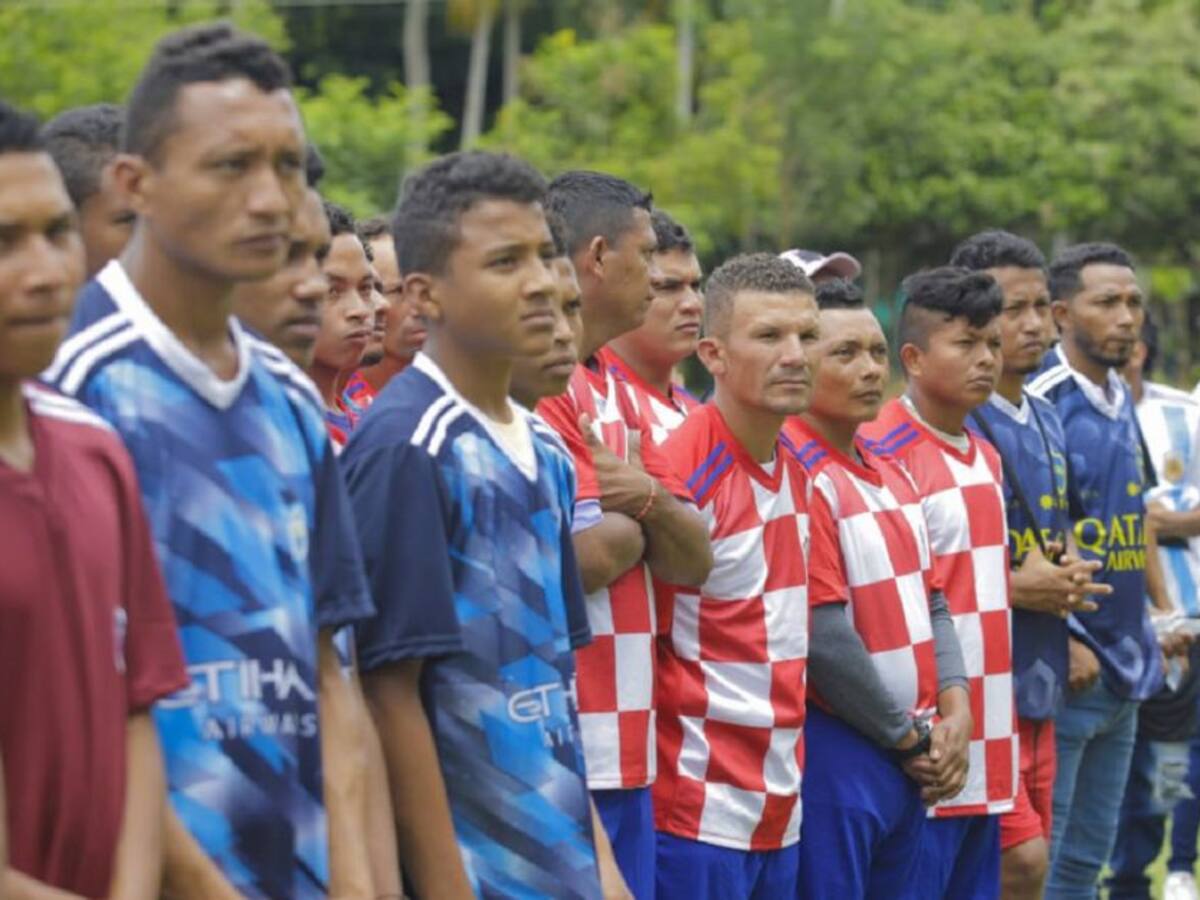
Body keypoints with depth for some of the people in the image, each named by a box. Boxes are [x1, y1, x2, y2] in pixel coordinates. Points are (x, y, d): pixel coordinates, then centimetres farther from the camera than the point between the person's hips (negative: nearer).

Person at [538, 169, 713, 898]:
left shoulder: (616, 392, 17)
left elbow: (694, 562, 11)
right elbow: (590, 558, -21)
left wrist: (649, 498, -10)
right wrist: (632, 519, 1)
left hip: (625, 754, 9)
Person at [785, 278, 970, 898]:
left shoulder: (890, 473, 13)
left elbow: (931, 603, 17)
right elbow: (824, 638, -18)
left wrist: (951, 713, 2)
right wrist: (911, 738, -9)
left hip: (913, 758, 8)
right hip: (836, 752, -8)